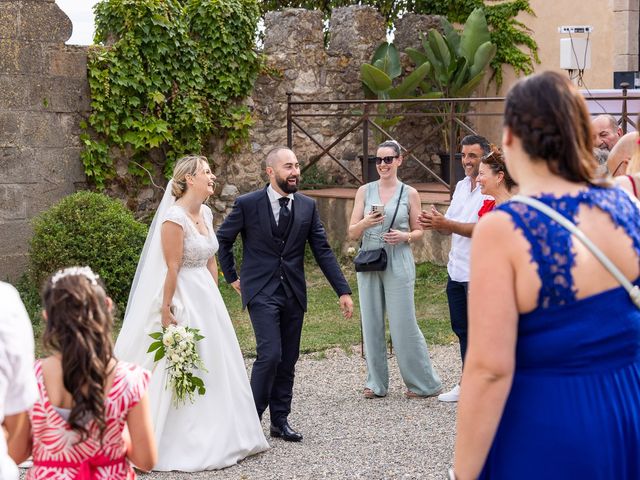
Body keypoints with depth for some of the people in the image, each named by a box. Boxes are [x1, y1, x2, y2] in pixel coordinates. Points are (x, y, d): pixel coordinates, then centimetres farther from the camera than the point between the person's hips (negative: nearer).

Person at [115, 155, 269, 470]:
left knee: (213, 368, 14)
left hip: (206, 296, 9)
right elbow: (172, 268, -19)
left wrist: (214, 299, 14)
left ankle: (216, 438, 25)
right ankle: (178, 444, 10)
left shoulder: (206, 213, 9)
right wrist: (166, 311, -19)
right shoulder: (175, 217, -18)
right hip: (181, 300, -9)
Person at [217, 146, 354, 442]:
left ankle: (280, 421, 19)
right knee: (270, 354, -16)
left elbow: (323, 250, 5)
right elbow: (222, 239, 7)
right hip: (261, 292, -4)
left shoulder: (307, 206, 5)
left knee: (288, 361, 8)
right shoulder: (248, 204, -5)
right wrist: (232, 277, 6)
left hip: (293, 294, 4)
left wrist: (343, 291, -1)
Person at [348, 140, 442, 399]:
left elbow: (418, 232, 9)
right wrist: (366, 222, -16)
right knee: (371, 323, 5)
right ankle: (376, 383, 16)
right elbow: (352, 233, 5)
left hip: (398, 264, -3)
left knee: (403, 324, -3)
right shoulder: (364, 191, 6)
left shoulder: (410, 193, 2)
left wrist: (404, 236, -13)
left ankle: (423, 383, 9)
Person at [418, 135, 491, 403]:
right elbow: (450, 227, 16)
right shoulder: (461, 186, 14)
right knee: (462, 330, 16)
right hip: (456, 270, 8)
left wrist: (445, 223, -23)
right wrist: (435, 223, -6)